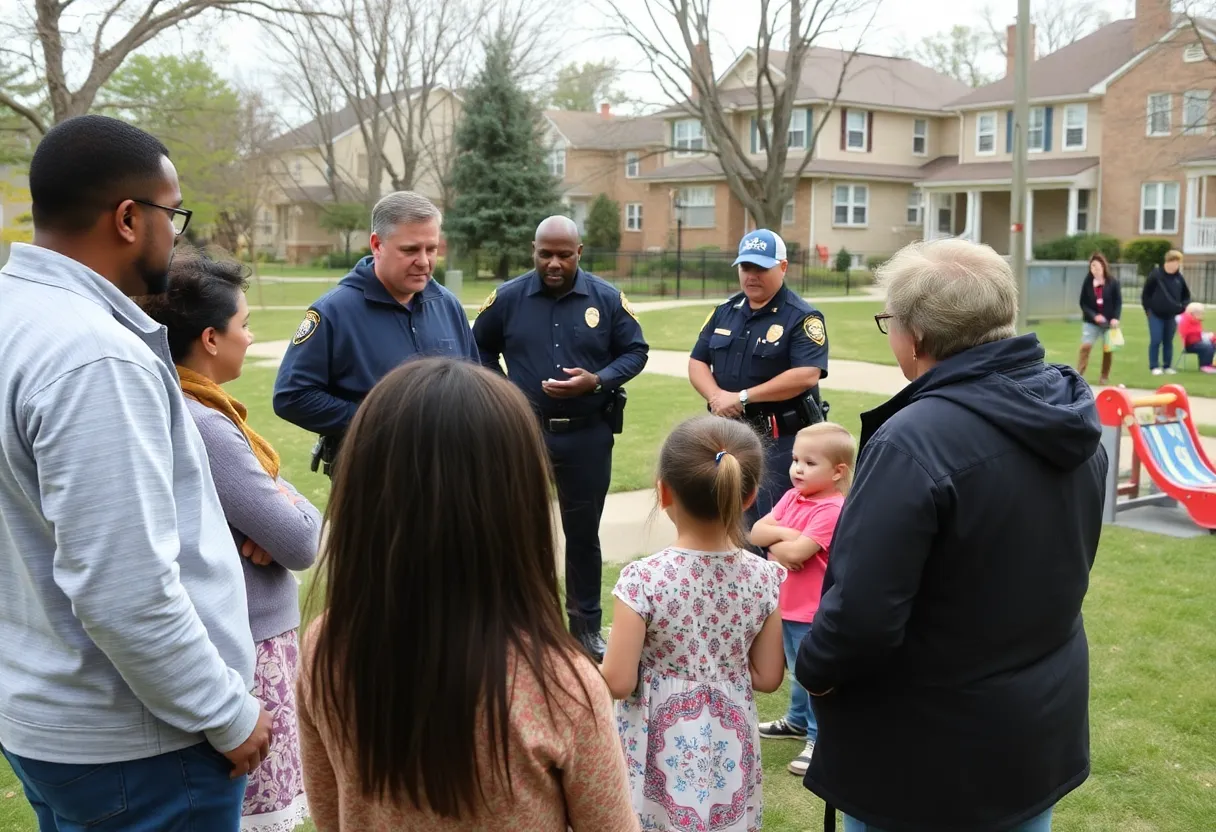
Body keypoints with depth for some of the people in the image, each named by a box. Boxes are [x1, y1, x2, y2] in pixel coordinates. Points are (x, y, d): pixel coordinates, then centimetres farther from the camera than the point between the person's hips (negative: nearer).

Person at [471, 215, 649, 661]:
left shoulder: (607, 298, -2)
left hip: (588, 435, 0)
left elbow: (635, 351, 3)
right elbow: (480, 348, 11)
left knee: (583, 532, 11)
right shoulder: (508, 297, -1)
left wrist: (598, 381, -14)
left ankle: (587, 623, 25)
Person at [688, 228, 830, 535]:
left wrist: (743, 397, -19)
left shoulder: (802, 317, -9)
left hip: (781, 440, -6)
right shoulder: (725, 312, 11)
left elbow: (807, 374, -21)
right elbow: (697, 362, 9)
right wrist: (716, 397, -13)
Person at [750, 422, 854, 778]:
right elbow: (756, 533, -3)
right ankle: (799, 720, 42)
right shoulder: (793, 497, 4)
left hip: (815, 613, -8)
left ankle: (820, 739, 14)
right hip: (787, 605, 9)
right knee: (798, 671, 25)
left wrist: (775, 547, -10)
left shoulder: (832, 510, -21)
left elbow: (796, 553, -28)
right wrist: (785, 534, -18)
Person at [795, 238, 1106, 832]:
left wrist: (813, 668, -10)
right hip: (1045, 728, 7)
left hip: (928, 754, -7)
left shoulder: (915, 441, -29)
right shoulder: (1069, 416, -2)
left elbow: (862, 613, -30)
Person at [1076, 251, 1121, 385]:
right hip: (1091, 322, 0)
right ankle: (1079, 375, -14)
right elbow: (1083, 303, -1)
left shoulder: (1113, 281, -5)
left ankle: (1104, 377, 20)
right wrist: (1094, 316, -16)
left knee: (1108, 350, 6)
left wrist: (1115, 318, -17)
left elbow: (1118, 301, -4)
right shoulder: (1087, 283, -2)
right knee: (1085, 347, -13)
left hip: (1109, 322, 0)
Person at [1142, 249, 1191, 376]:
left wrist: (1181, 309, 2)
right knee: (1155, 341, -5)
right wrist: (1148, 309, -4)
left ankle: (1167, 366, 17)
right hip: (1156, 315, -3)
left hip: (1172, 316, 3)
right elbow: (1145, 294, -3)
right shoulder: (1155, 275, -10)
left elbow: (1186, 296, 14)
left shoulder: (1179, 278, 1)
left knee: (1168, 342, 9)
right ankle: (1154, 366, 4)